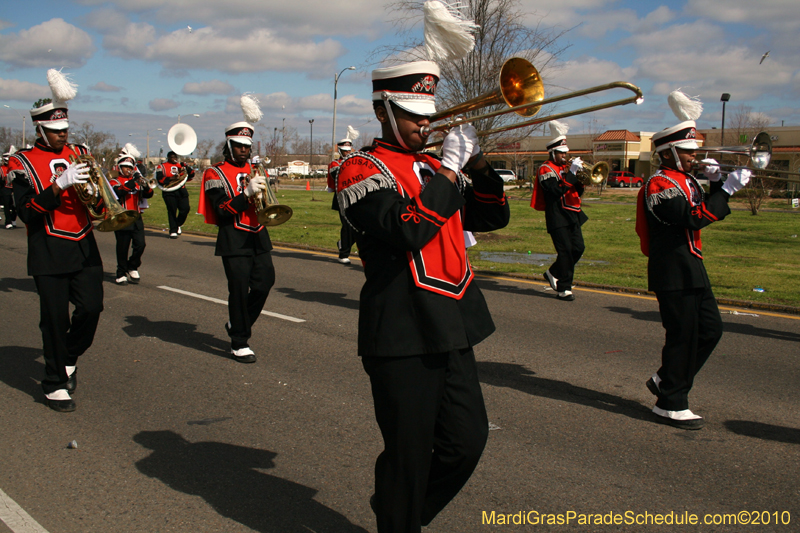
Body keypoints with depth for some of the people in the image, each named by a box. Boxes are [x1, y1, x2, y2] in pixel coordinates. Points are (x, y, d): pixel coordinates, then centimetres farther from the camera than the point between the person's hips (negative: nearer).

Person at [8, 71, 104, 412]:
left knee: (92, 306, -2)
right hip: (48, 253, -4)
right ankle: (55, 384, 13)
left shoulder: (79, 153, 12)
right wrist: (59, 185, -22)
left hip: (84, 246, 4)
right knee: (55, 317, 0)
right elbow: (26, 211, -11)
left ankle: (69, 358, 26)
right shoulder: (25, 163, -3)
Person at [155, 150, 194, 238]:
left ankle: (178, 225, 21)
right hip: (169, 192, -4)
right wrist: (170, 178, -18)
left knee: (185, 209, -4)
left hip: (182, 191, 4)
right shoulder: (162, 167, 7)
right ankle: (173, 231, 3)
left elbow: (191, 175, 12)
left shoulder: (181, 165, 18)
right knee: (172, 211, -4)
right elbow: (159, 179, -6)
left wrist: (187, 168, -5)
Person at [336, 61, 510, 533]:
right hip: (403, 334, -7)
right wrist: (449, 170, -17)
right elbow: (407, 230, -22)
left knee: (468, 441, 11)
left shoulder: (434, 167, 18)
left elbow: (493, 217, 16)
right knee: (409, 455, 2)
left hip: (452, 329, 8)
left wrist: (478, 164, 1)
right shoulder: (363, 170, -6)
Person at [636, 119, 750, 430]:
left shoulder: (684, 180, 15)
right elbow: (695, 218, -26)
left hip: (691, 270, 10)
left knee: (711, 330, 13)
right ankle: (670, 406, 8)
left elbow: (709, 211, 18)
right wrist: (727, 189, -23)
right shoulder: (660, 185, -16)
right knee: (683, 336, -3)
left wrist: (716, 184, 4)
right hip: (673, 273, -10)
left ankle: (664, 380, 25)